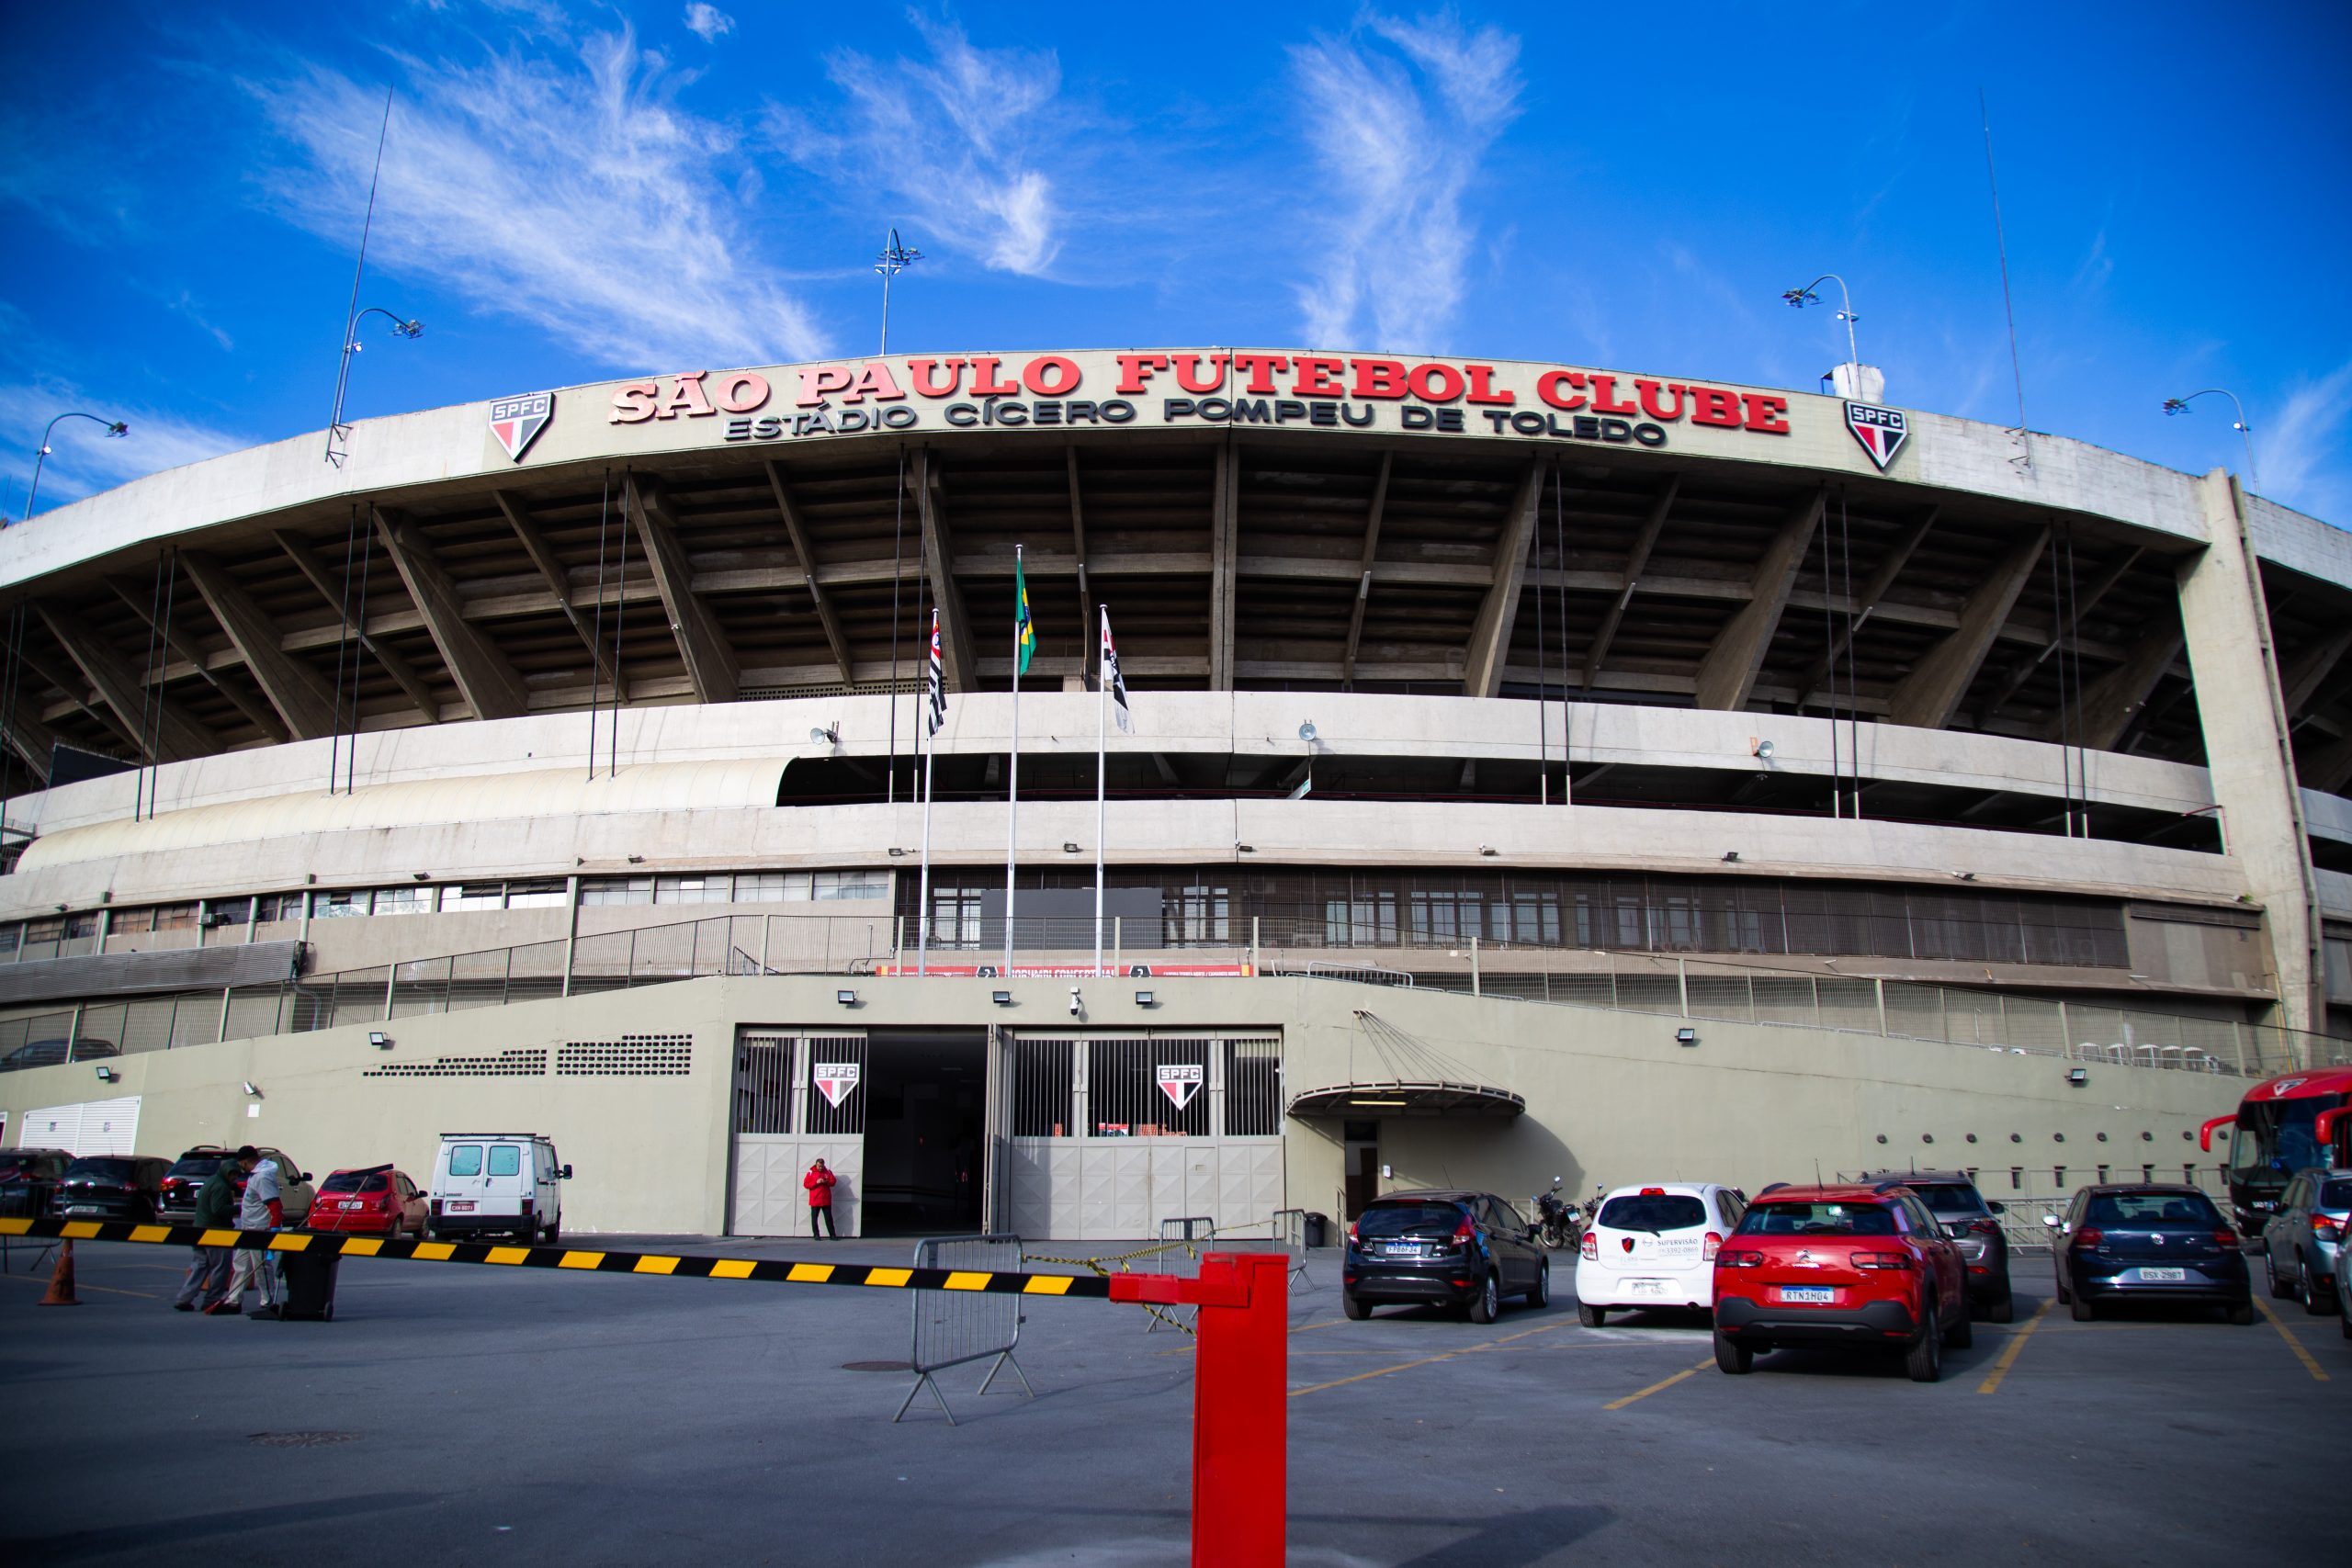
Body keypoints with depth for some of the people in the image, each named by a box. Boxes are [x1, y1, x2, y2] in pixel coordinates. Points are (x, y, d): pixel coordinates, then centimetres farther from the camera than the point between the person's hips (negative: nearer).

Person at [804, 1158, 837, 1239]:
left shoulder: (828, 1172, 6)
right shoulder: (811, 1172, -2)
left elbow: (833, 1181, 4)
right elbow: (805, 1184, -7)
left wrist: (826, 1182, -15)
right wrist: (816, 1182, -18)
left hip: (826, 1200, 2)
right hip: (815, 1200, -1)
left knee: (829, 1218, 5)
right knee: (814, 1218, 3)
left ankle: (832, 1235, 7)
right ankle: (816, 1235, 12)